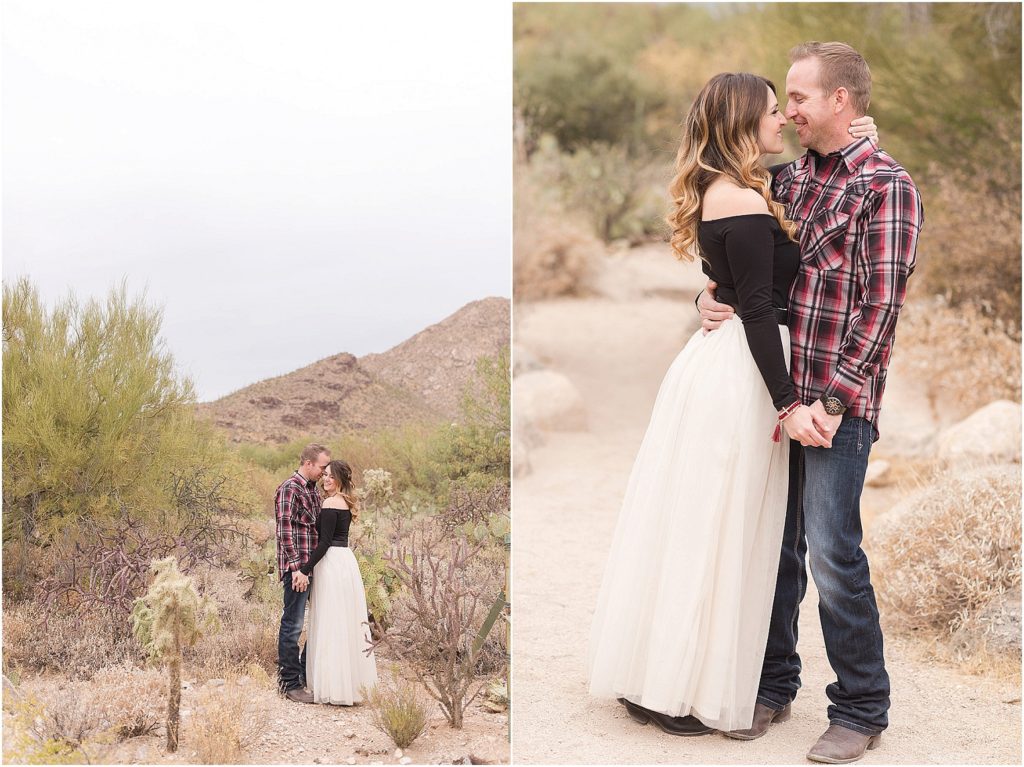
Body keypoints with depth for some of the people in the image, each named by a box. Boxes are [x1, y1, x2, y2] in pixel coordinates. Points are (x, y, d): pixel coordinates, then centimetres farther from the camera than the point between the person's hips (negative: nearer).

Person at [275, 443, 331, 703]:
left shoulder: (312, 488, 16)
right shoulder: (290, 489, -13)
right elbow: (285, 531, -20)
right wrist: (297, 568, -23)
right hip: (298, 569, -9)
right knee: (292, 625, -2)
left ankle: (308, 674, 26)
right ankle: (290, 683, 5)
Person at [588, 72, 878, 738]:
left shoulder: (722, 192, 14)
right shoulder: (744, 202, -17)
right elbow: (759, 309, -20)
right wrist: (787, 403, -20)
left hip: (717, 361, 10)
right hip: (741, 375, -10)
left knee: (691, 525, 16)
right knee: (715, 532, 0)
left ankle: (651, 677, 28)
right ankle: (679, 693, 11)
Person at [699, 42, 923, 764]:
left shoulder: (887, 185, -7)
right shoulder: (791, 177, 14)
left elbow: (881, 304, -13)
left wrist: (834, 398, -18)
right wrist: (713, 297, 2)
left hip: (837, 402, -6)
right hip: (776, 390, 7)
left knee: (832, 553, -4)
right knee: (773, 546, 12)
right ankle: (773, 685, 27)